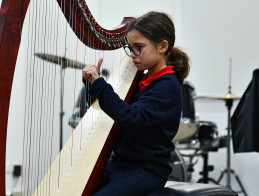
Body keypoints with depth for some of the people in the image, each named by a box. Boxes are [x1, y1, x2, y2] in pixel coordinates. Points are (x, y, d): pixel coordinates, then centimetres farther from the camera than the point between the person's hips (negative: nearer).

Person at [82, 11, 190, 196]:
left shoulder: (168, 86, -14)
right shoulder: (142, 80, 12)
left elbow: (132, 117, -27)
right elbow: (114, 110, 22)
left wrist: (99, 84, -24)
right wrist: (94, 81, 5)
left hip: (147, 171, -8)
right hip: (119, 163, 8)